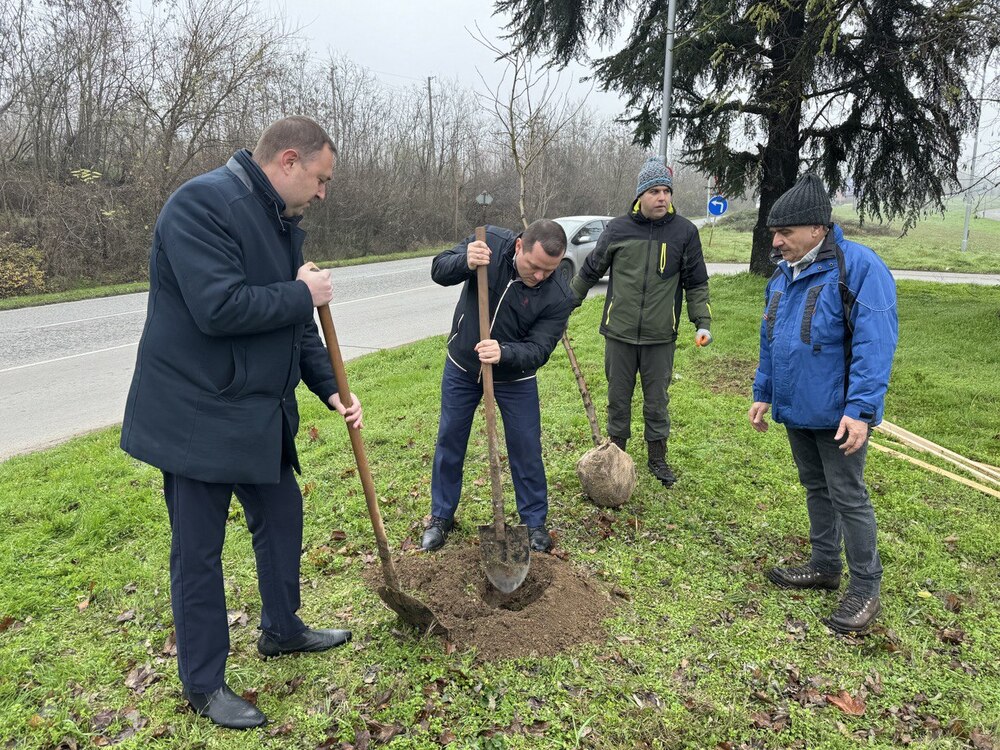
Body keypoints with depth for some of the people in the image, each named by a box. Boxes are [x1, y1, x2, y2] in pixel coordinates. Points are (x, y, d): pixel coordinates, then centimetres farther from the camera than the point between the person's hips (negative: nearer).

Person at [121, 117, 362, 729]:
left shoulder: (282, 222, 10)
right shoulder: (203, 204, -19)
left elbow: (297, 323, 15)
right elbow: (219, 308, -30)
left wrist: (330, 388, 7)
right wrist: (303, 294, -17)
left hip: (261, 413, 9)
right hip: (197, 417, -9)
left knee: (283, 518, 20)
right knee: (199, 552, 6)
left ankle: (282, 628, 42)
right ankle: (204, 685, 24)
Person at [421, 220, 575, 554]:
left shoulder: (559, 297, -24)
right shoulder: (491, 242, -21)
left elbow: (538, 350, -25)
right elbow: (439, 270, -19)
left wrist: (503, 353, -46)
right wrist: (465, 262, -42)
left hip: (514, 378, -1)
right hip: (461, 367, 2)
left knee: (526, 450, 4)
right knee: (449, 442, 11)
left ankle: (535, 522, 26)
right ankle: (441, 517, 30)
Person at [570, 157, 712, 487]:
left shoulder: (685, 231, -2)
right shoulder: (618, 229, -1)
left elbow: (697, 283, 4)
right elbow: (589, 271, 11)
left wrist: (703, 323, -3)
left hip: (660, 337, 0)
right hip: (619, 334, 1)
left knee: (657, 401, 11)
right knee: (618, 399, 11)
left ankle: (657, 458, 27)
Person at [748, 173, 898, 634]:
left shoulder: (859, 267, -17)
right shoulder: (783, 275, 8)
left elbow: (875, 345, -22)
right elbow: (770, 341, 16)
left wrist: (859, 410, -26)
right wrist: (763, 394, 15)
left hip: (838, 413, -8)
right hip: (796, 408, 8)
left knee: (848, 497, 1)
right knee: (815, 488, 18)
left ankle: (865, 590, 16)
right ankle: (825, 566, 35)